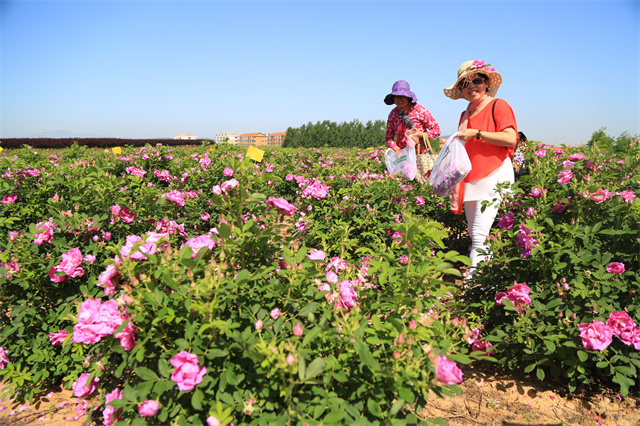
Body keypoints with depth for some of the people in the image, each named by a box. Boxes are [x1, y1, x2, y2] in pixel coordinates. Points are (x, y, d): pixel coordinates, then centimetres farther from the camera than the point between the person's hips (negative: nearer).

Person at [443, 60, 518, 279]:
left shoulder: (498, 105, 1)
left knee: (480, 233, -16)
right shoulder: (465, 115, 21)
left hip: (494, 176, -7)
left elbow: (510, 139, -11)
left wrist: (478, 134, -13)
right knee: (474, 236, 5)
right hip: (470, 180, 7)